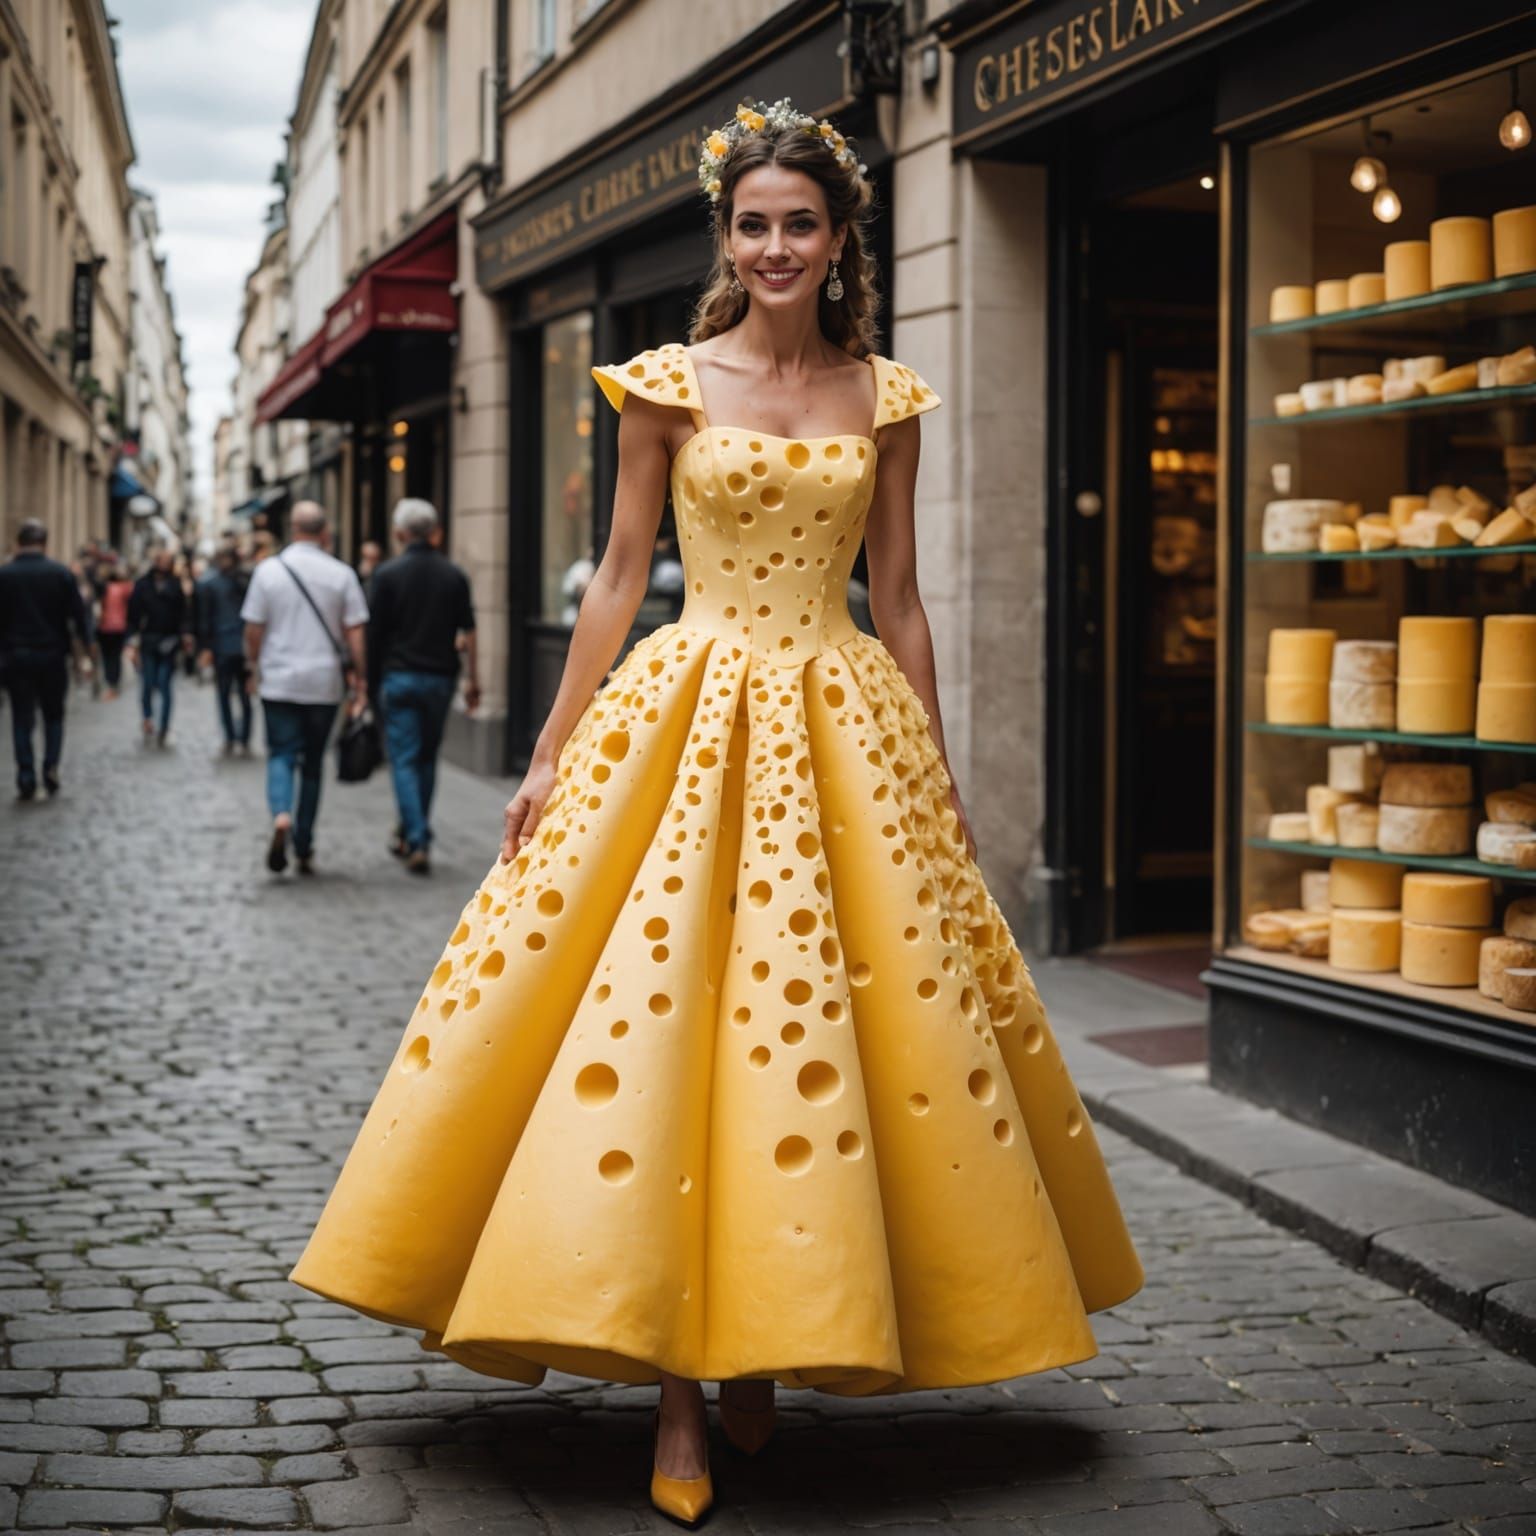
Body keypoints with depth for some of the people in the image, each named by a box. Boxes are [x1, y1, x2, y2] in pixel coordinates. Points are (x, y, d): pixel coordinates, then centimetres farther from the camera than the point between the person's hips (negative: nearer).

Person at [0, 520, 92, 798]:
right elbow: (79, 613, -5)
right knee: (53, 715, 14)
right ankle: (51, 768, -2)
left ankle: (26, 778, 0)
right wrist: (85, 641, 6)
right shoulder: (62, 573, -5)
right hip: (53, 655, 0)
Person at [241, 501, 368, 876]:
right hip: (324, 684, 1)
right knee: (312, 764, 11)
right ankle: (304, 849, 15)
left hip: (279, 681, -1)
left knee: (281, 755, 5)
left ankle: (281, 816, -25)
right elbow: (355, 634, -4)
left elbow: (253, 630, 0)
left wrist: (254, 665, 17)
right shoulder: (342, 575, -3)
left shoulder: (268, 570, -3)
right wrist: (360, 680, 4)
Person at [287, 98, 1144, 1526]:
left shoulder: (882, 396, 8)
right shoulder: (669, 383, 3)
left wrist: (937, 778, 8)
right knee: (657, 1024, -8)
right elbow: (618, 578, 4)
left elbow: (899, 598, 10)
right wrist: (549, 757, 1)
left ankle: (763, 1349, 18)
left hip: (844, 723, 2)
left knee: (808, 1021, 2)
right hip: (686, 711, -2)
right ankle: (673, 1388, 0)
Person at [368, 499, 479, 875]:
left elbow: (375, 633, -4)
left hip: (399, 678, -3)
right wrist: (473, 681, 8)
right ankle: (410, 836, 24)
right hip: (440, 678, 3)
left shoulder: (388, 574, -5)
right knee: (427, 759, 15)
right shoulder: (454, 575, 4)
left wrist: (371, 681, 5)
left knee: (405, 760, -1)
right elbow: (468, 633, 3)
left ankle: (417, 843, -11)